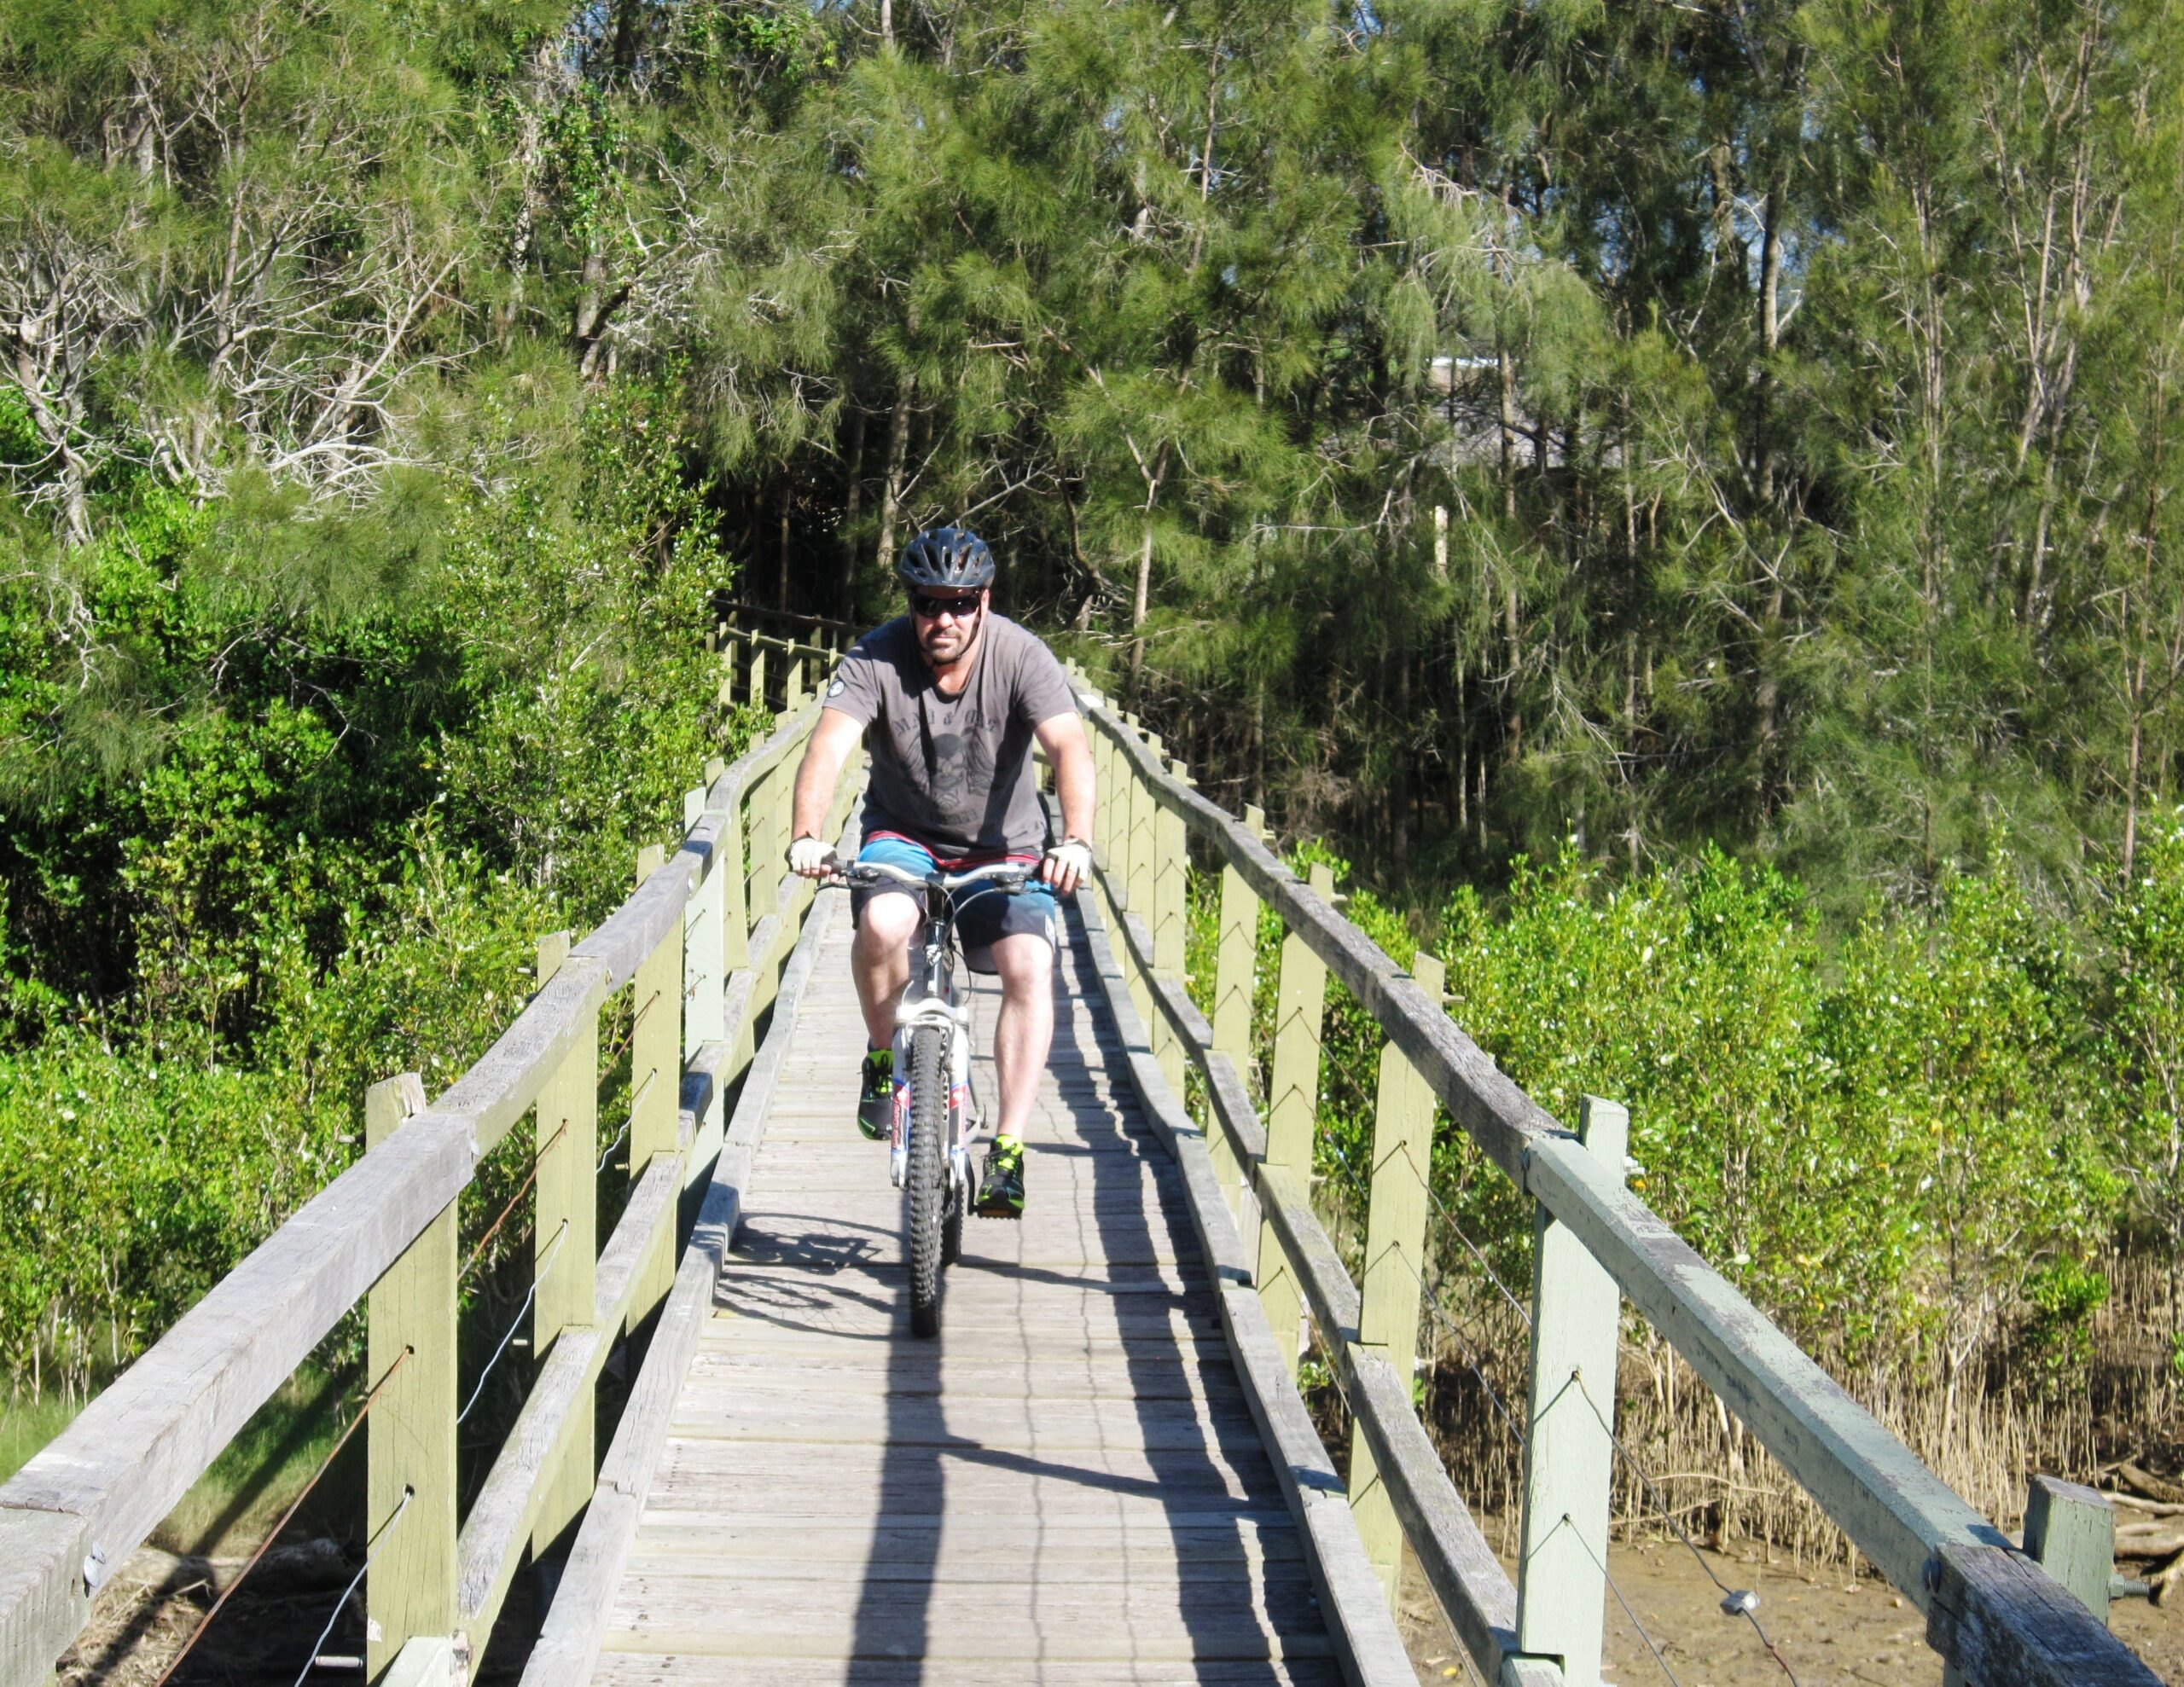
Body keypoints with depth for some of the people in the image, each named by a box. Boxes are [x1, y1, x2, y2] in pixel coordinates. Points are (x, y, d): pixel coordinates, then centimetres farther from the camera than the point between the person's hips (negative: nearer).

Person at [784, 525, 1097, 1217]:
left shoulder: (1021, 657, -18)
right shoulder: (875, 659, -17)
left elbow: (1070, 746, -30)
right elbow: (830, 743, -29)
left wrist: (1075, 840, -48)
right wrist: (806, 835, -47)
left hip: (1004, 845, 0)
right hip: (903, 833, 0)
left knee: (1030, 967, -23)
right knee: (883, 922, -33)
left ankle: (1008, 1148, -16)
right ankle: (883, 1056, -4)